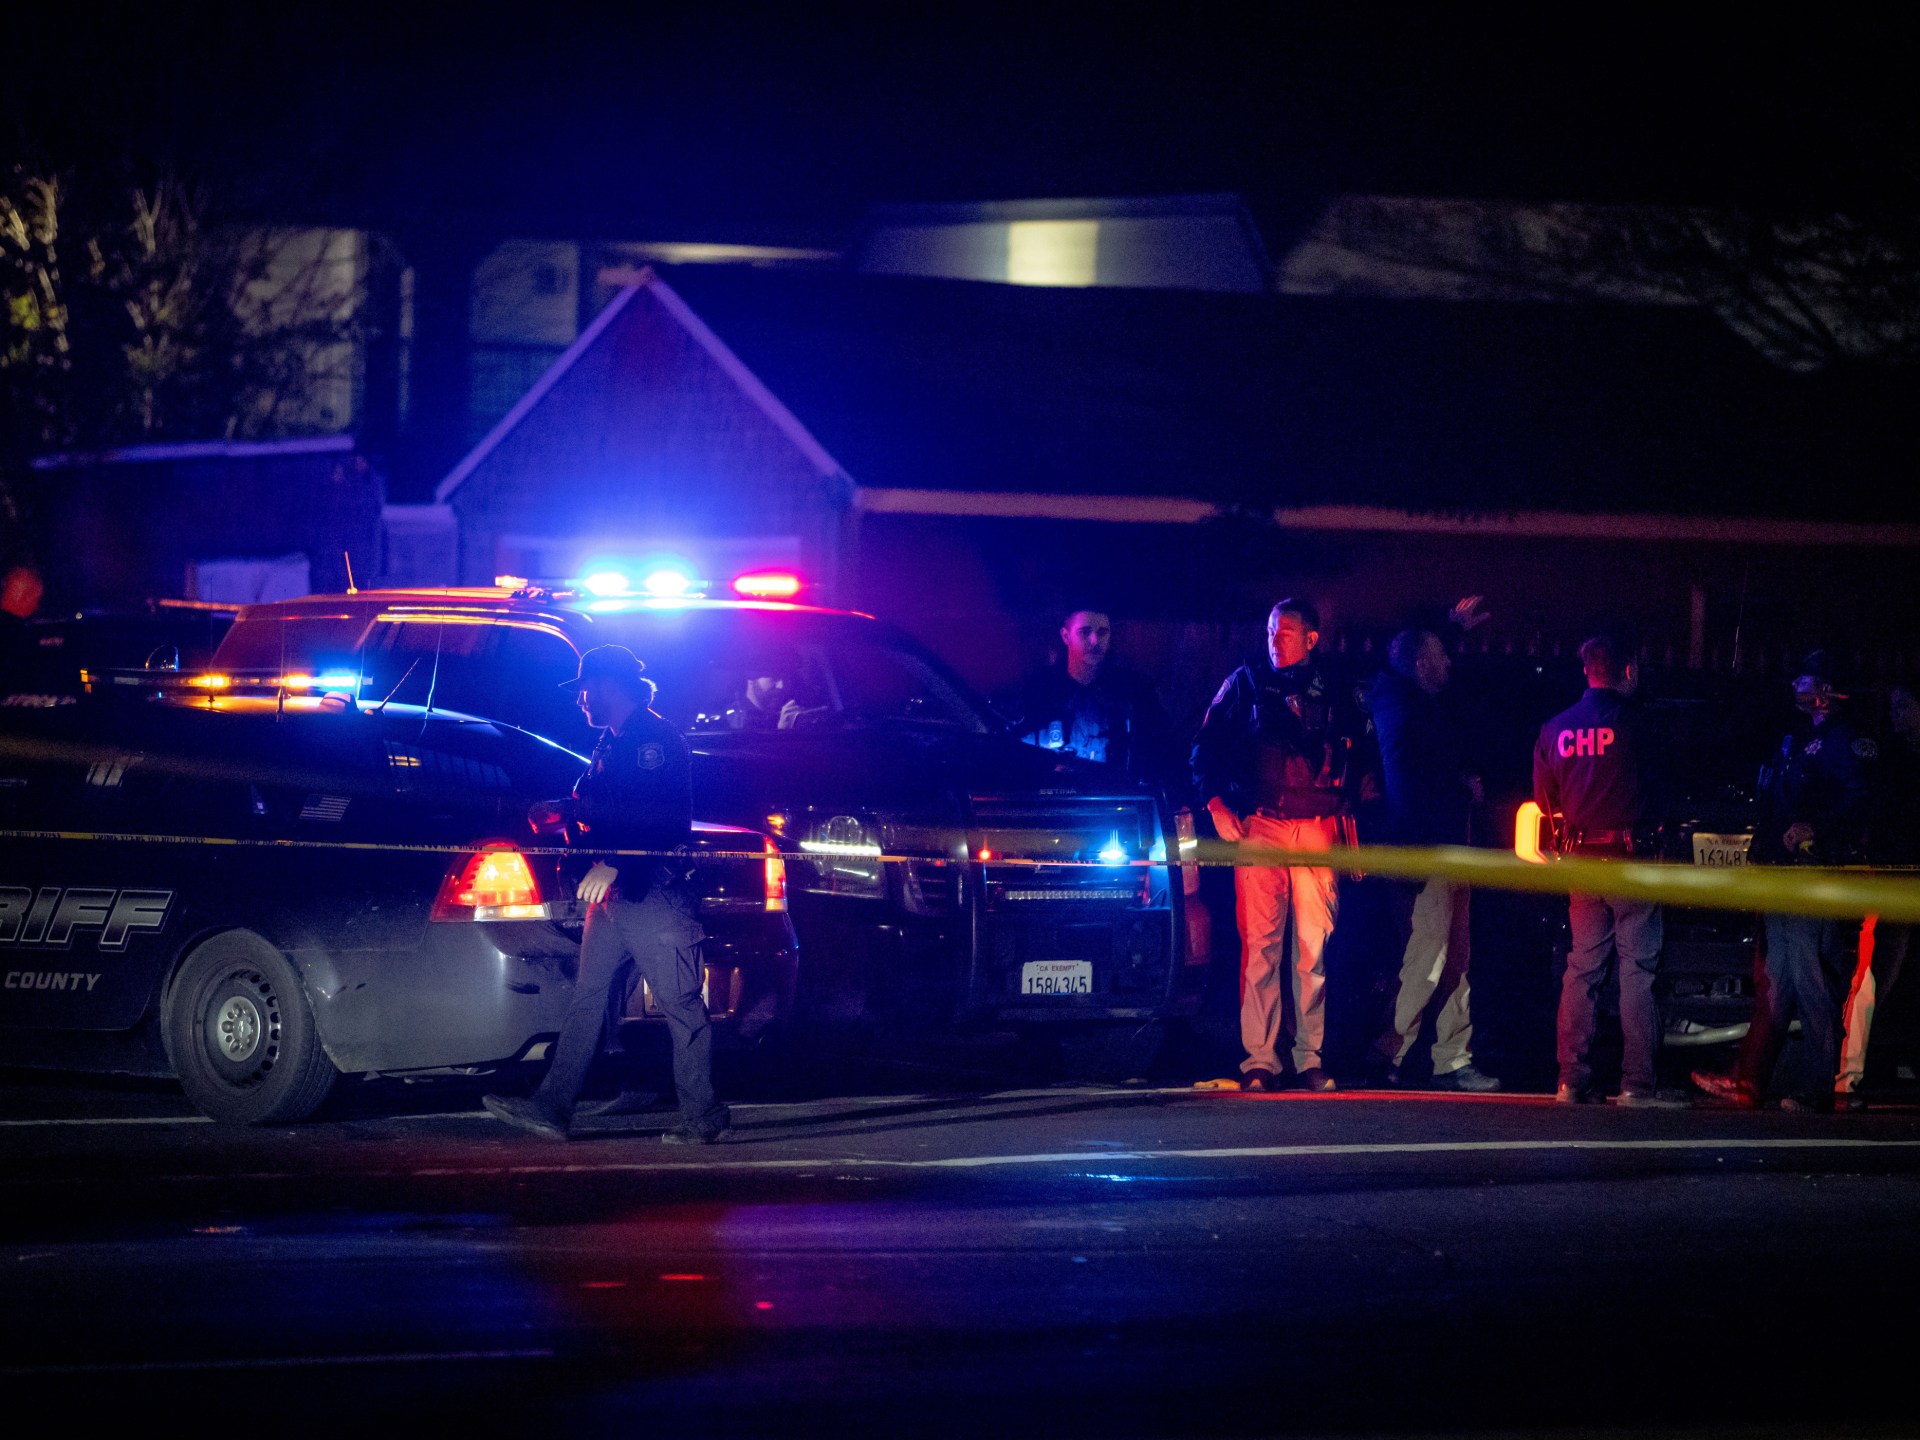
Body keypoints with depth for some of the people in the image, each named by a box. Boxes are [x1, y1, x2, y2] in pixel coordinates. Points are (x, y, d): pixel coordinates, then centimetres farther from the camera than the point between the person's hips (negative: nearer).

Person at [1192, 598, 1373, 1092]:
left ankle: (1310, 1057, 3)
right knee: (1261, 943, -8)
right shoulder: (1245, 684, 11)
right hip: (1258, 827, -1)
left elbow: (1359, 755, 22)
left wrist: (1349, 808, 12)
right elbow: (1206, 748, 10)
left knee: (1314, 946, -3)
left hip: (1317, 829, 1)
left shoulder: (1333, 695, 15)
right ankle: (1259, 1060, -8)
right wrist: (1217, 805, -1)